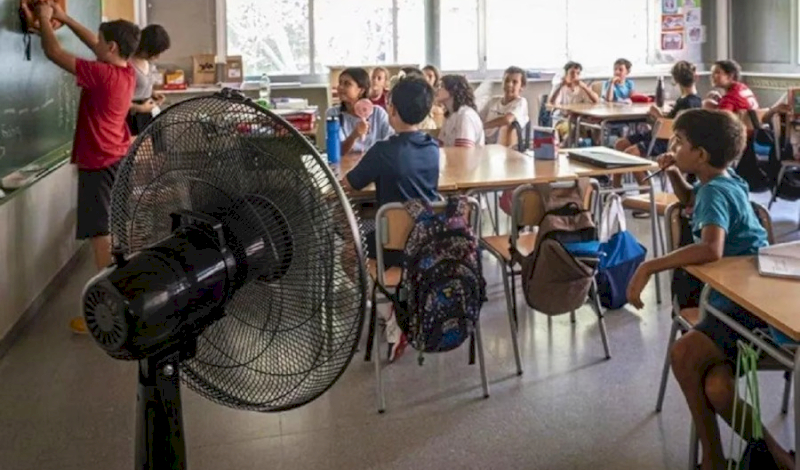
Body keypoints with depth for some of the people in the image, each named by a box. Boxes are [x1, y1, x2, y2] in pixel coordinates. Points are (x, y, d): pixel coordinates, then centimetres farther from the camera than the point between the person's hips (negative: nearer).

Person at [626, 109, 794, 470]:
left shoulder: (716, 191, -15)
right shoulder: (722, 181, 12)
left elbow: (711, 249, -36)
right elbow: (691, 200, 38)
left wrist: (650, 267, -33)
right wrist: (673, 173, 17)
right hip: (736, 296, 8)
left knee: (683, 355, -23)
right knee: (717, 391, -13)